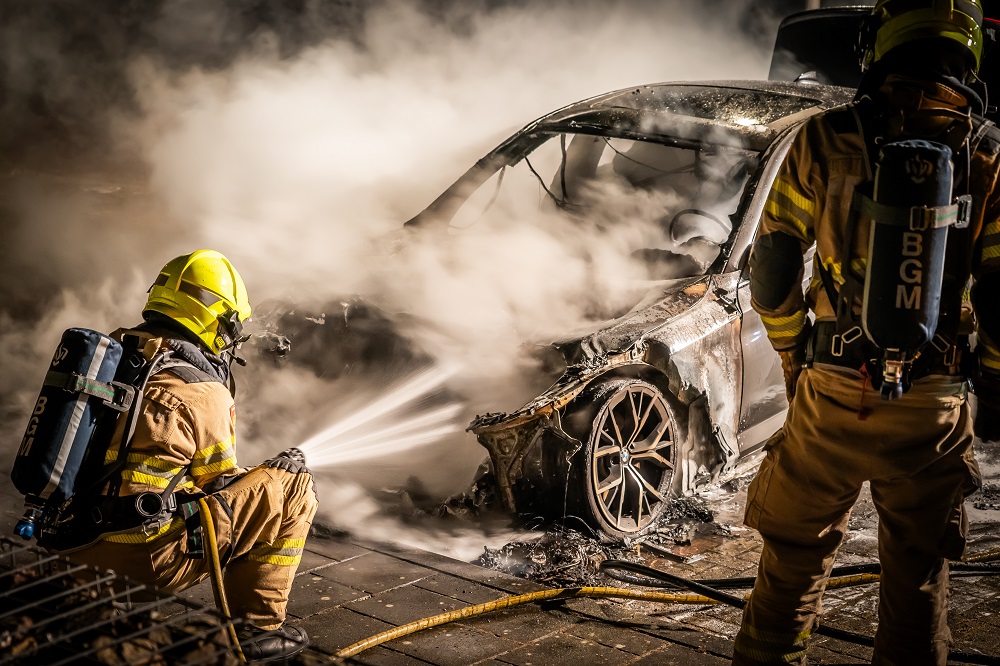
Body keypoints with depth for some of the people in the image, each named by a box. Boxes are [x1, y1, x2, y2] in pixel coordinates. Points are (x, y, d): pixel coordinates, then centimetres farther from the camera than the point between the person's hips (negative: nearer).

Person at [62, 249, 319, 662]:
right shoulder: (199, 394, -13)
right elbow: (224, 488, 0)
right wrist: (275, 471, 19)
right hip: (141, 559, -8)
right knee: (293, 488, 0)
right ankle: (258, 628, 7)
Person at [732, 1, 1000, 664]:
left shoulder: (825, 140, -3)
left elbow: (771, 270, 1)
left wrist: (794, 359, 14)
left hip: (831, 393, 0)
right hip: (934, 409, 0)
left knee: (796, 552, 15)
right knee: (919, 570, 15)